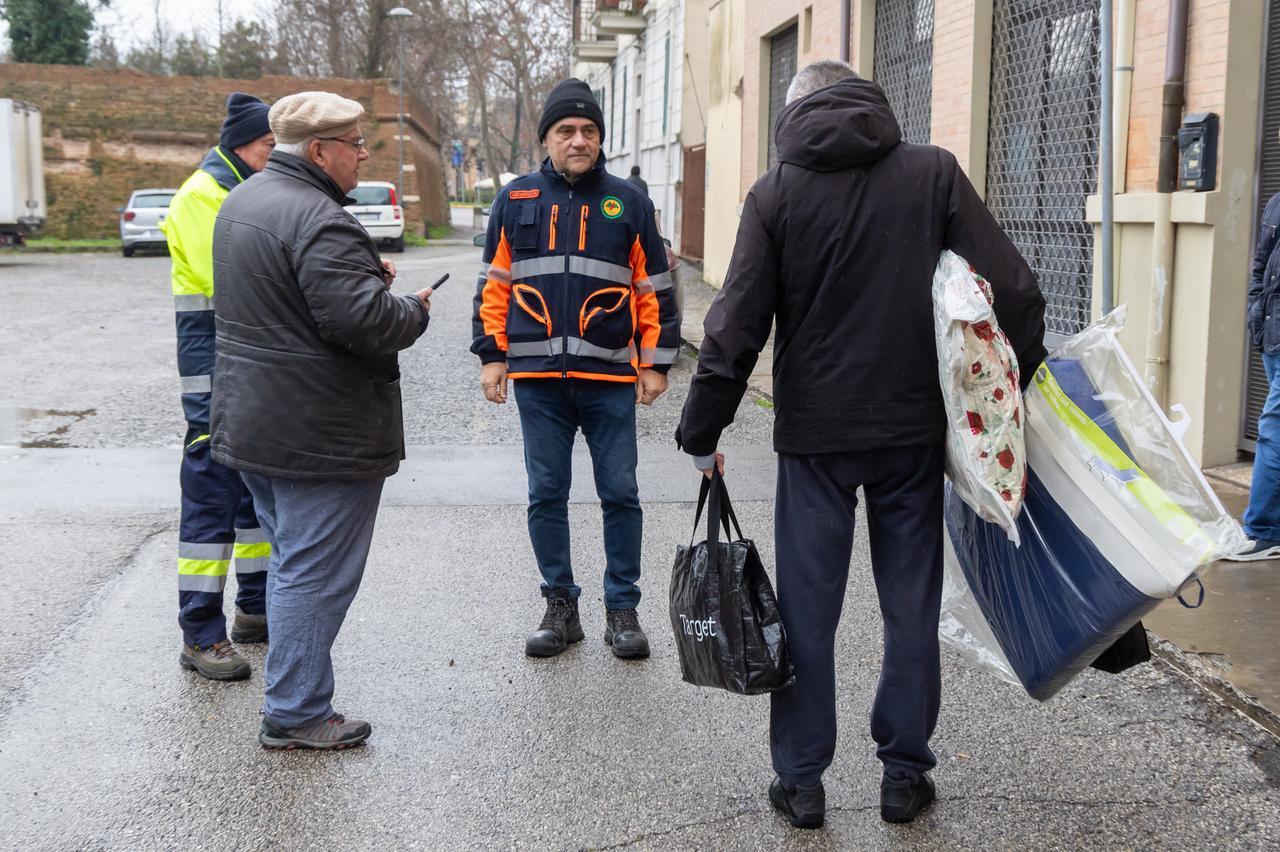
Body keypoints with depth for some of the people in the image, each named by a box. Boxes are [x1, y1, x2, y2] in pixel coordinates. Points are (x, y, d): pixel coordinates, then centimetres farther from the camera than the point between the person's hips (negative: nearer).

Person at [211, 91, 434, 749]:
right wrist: (415, 310, -7)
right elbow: (364, 320, -28)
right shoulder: (318, 219, -21)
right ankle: (296, 714, 7)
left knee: (290, 559, 20)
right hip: (318, 435, -10)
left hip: (251, 423, 10)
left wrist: (367, 275, 12)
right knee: (315, 572, -1)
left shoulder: (241, 202, 13)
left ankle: (291, 697, 29)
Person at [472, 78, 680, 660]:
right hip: (537, 378, 1)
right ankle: (560, 606, 20)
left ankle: (622, 608, 16)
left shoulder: (627, 202, 5)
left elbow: (655, 289, 6)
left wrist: (656, 362, 2)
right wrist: (492, 355, 4)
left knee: (620, 495, 4)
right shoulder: (516, 201, 7)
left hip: (610, 378, -1)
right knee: (546, 496, 7)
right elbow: (494, 284, 11)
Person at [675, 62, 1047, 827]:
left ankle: (802, 779, 14)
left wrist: (701, 433, 3)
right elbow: (1013, 287, -5)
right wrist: (1023, 380, 8)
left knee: (807, 607, 8)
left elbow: (737, 325, -4)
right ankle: (905, 773, 19)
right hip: (915, 427, 1)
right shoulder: (934, 172, 0)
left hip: (815, 429, -1)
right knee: (912, 604, 11)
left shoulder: (777, 192, -1)